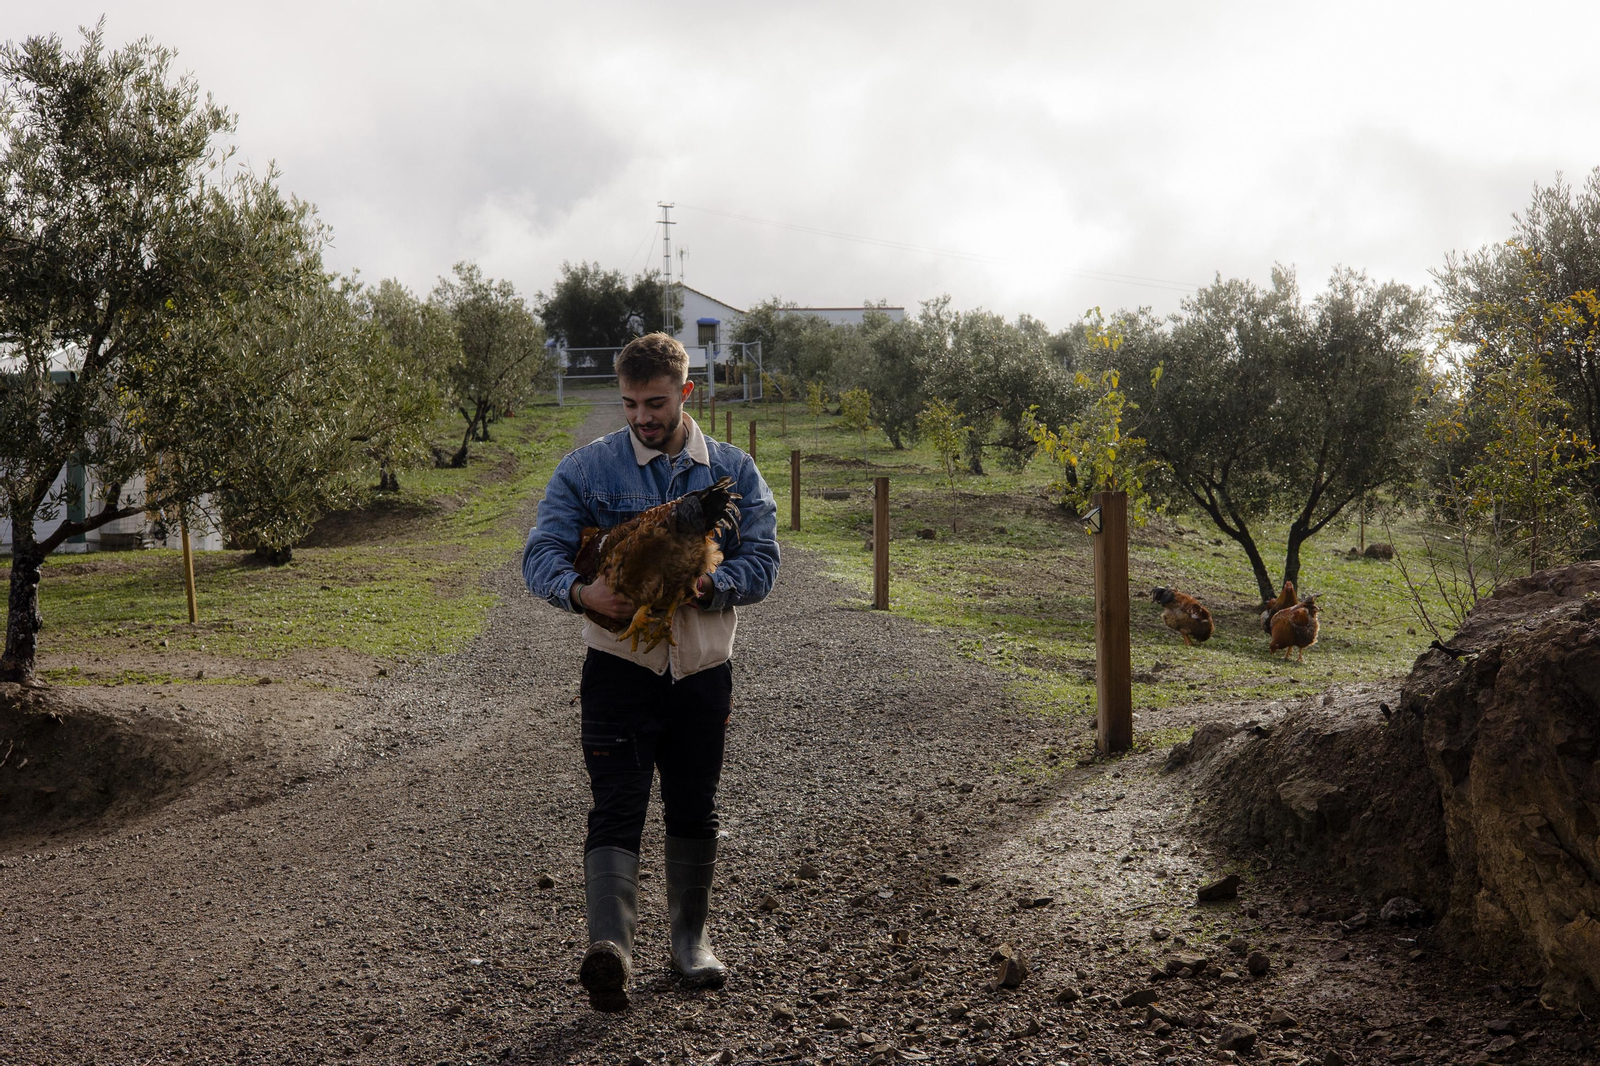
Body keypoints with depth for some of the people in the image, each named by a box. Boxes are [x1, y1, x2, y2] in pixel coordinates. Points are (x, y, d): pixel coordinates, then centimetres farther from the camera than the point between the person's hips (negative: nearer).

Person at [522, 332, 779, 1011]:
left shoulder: (733, 471, 4)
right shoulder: (588, 468, -2)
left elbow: (762, 560, -4)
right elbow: (541, 554, -9)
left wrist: (706, 587, -24)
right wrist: (581, 591, -31)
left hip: (703, 670, 3)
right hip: (620, 668, -2)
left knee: (694, 812, 14)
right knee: (617, 808, -12)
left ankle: (691, 936, 31)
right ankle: (609, 947, -21)